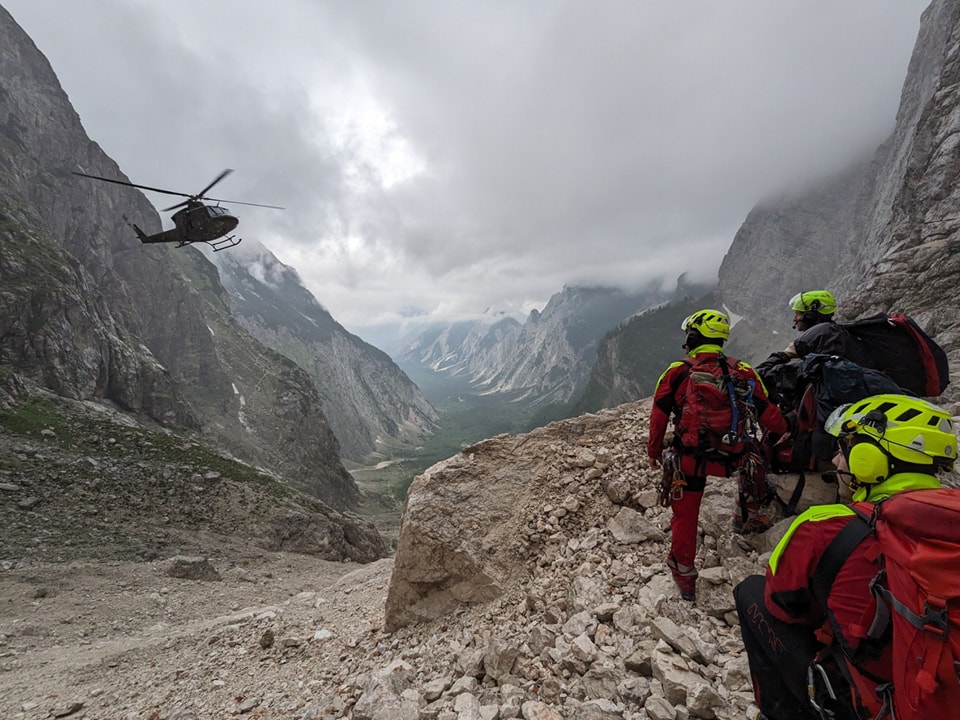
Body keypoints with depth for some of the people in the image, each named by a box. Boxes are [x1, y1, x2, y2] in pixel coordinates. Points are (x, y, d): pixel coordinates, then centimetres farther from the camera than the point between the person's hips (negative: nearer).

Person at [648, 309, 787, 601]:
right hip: (731, 459, 2)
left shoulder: (676, 372, -9)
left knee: (685, 515, 15)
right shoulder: (743, 373, -4)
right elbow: (768, 415, 0)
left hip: (689, 459, -1)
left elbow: (659, 417, -5)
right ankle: (748, 515, 46)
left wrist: (654, 451, 9)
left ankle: (684, 578, 29)